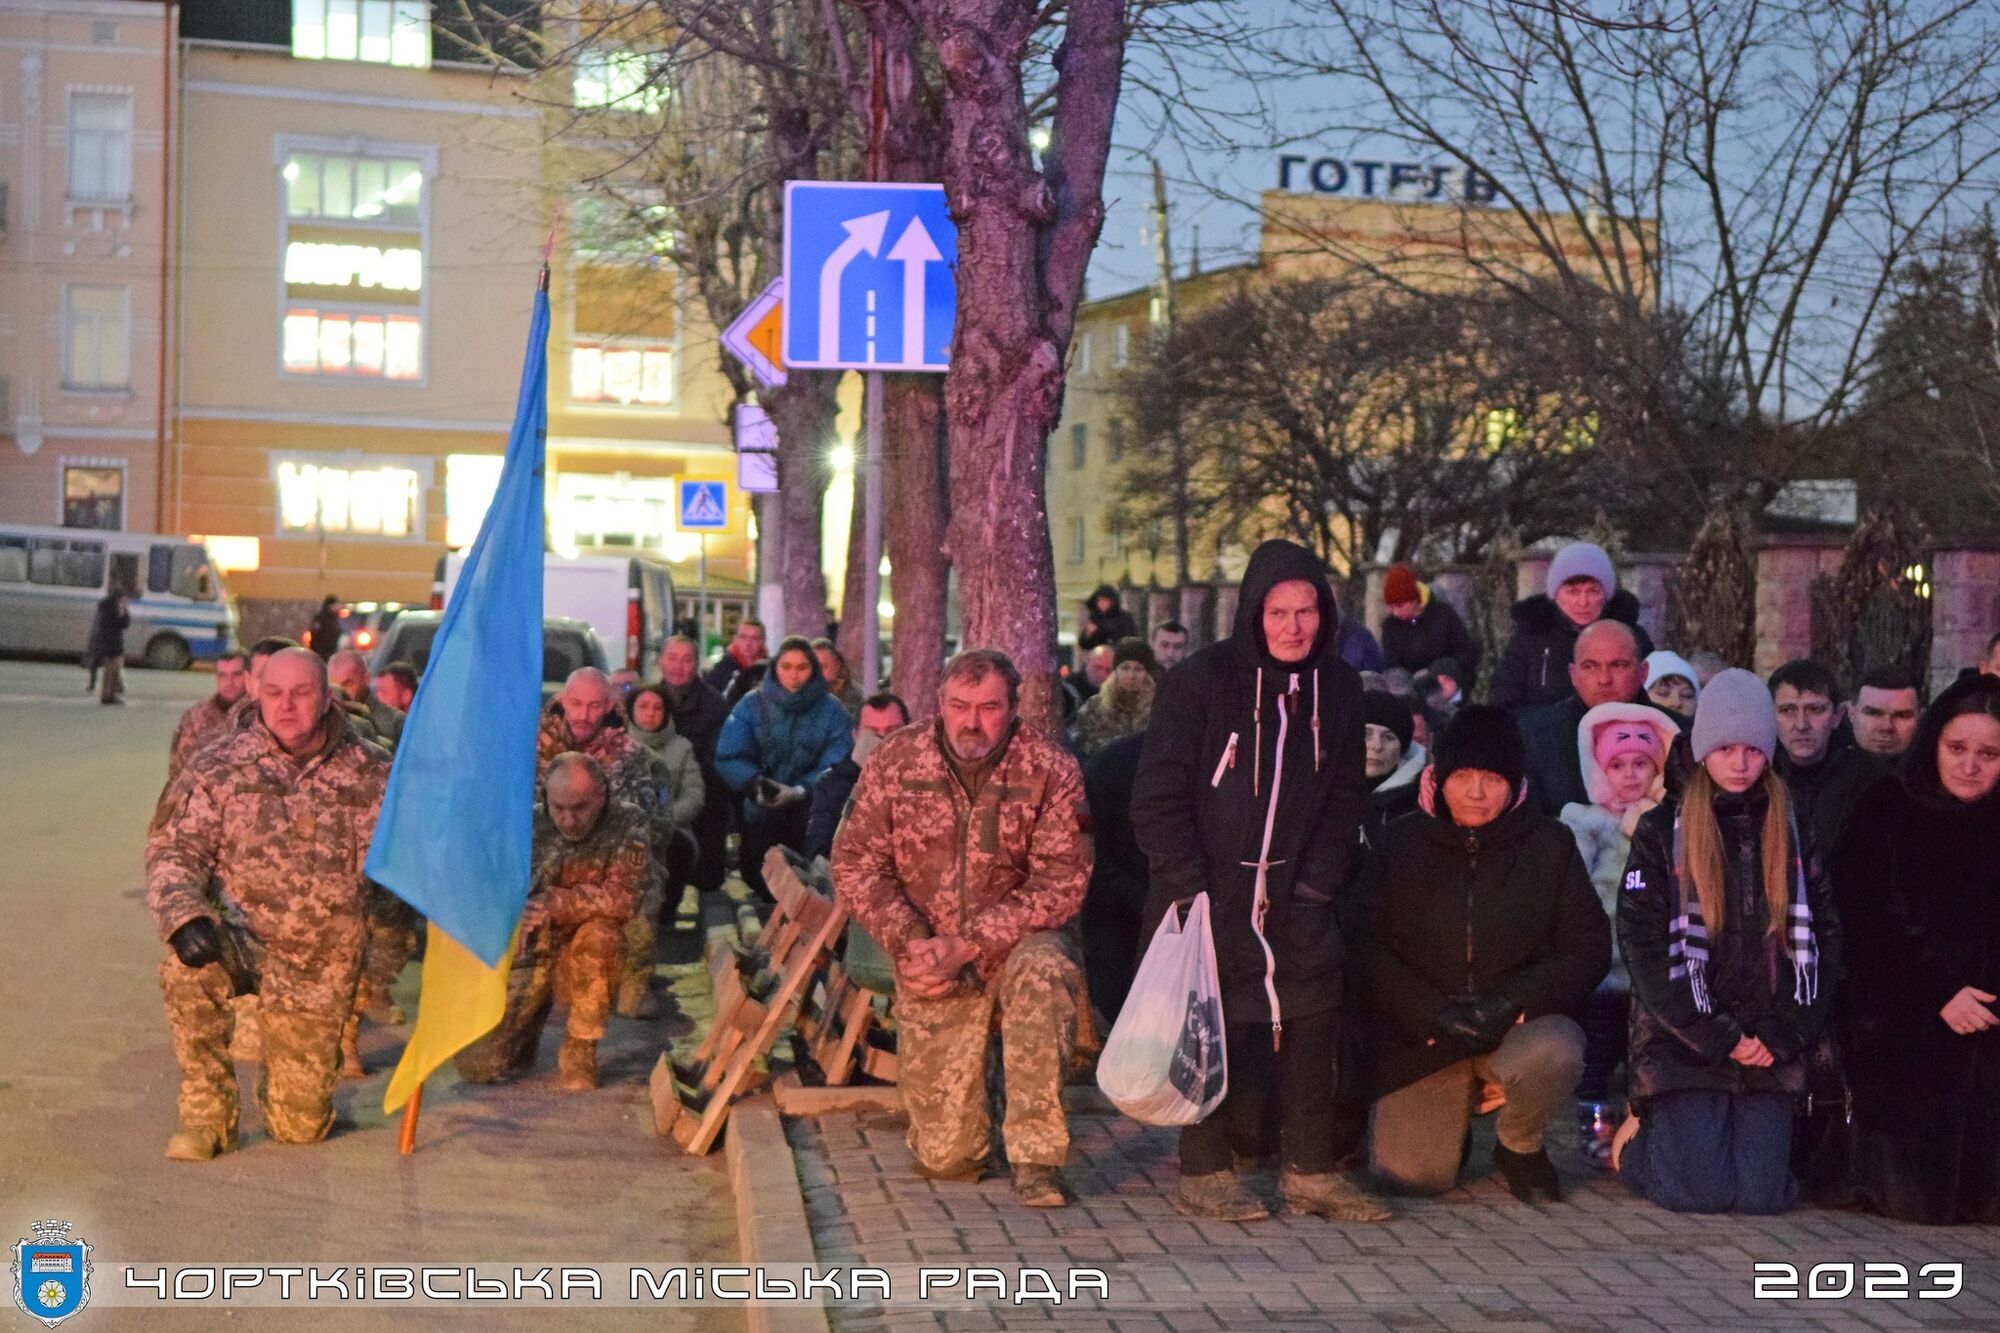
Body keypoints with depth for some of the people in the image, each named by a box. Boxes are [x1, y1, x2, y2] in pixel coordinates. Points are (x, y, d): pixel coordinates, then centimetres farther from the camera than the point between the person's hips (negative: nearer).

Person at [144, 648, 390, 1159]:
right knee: (188, 966, -38)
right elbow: (173, 848, -9)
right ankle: (207, 1113, -17)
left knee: (300, 1126, 2)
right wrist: (184, 917, -27)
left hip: (321, 965, 1)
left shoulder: (366, 772, -2)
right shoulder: (219, 767, -3)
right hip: (240, 937, -1)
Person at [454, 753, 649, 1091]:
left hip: (590, 963, -1)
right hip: (525, 953, 1)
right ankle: (526, 1027, 25)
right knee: (476, 1065, -11)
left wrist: (557, 904, -26)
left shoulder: (627, 824, -11)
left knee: (597, 933, -36)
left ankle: (579, 1052, -16)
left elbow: (623, 898, -21)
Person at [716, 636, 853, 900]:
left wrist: (800, 791, -23)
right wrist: (757, 784, -21)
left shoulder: (831, 709, 2)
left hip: (810, 802, 0)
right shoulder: (752, 705, 5)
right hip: (761, 803, 0)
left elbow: (838, 766, -8)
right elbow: (729, 757, -3)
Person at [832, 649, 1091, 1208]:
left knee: (1042, 972, -39)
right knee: (944, 1157, -4)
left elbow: (1061, 883, -14)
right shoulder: (896, 760, -2)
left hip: (1016, 946, -1)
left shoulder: (1051, 770, -9)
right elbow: (855, 862, -1)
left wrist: (967, 944, -22)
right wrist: (907, 946, -15)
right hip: (933, 975, 1)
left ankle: (1037, 1158, -28)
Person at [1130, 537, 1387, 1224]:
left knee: (1312, 1017, -2)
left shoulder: (1338, 688, 5)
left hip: (1294, 892, 4)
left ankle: (1309, 1171, 8)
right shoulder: (1201, 680, -10)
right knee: (1211, 1025, -1)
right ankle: (1204, 1172, 12)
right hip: (1208, 891, -4)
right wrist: (1189, 889, -14)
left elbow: (1345, 796, 10)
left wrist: (1318, 880, -1)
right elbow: (1158, 798, -10)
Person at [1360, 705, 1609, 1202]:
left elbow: (1589, 947, -2)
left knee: (1553, 1054, -35)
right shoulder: (1403, 843, 2)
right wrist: (1432, 1013, -16)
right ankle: (1455, 1110, 23)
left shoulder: (1549, 845, 1)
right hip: (1422, 1035, 1)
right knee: (1409, 1174, -14)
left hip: (1521, 1024, 0)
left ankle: (1520, 1144, 0)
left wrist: (1511, 1002, -16)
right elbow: (1369, 947, -1)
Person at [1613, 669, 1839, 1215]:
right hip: (1684, 1044, -3)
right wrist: (1718, 1037, -12)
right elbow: (1643, 944, -7)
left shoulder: (1792, 835, 10)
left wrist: (1781, 1035, -7)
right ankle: (1639, 1136, 16)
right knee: (1700, 1190, -15)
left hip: (1768, 1048, 3)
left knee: (1763, 1193, -9)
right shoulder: (1662, 832, 0)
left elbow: (1824, 941, 6)